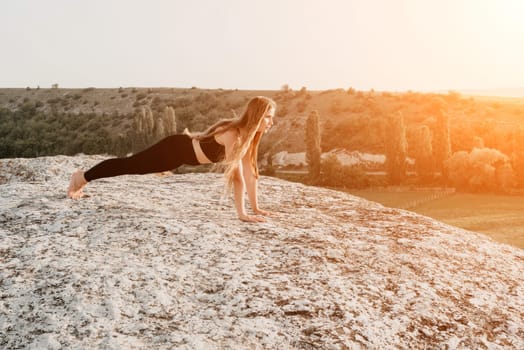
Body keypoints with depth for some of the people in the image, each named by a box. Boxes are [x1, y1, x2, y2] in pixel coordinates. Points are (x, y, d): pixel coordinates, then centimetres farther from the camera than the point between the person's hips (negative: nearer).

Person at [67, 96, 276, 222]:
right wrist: (242, 214, -35)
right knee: (130, 165, 9)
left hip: (186, 149, 8)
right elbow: (236, 175, -36)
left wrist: (255, 207, -4)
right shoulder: (233, 135, -32)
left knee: (134, 166, 21)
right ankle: (82, 177, 31)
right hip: (176, 149, -8)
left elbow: (249, 171, -3)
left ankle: (84, 178, 41)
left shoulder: (249, 134, -6)